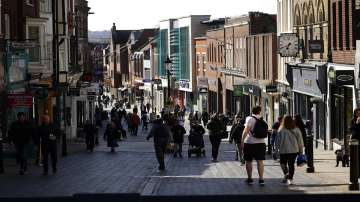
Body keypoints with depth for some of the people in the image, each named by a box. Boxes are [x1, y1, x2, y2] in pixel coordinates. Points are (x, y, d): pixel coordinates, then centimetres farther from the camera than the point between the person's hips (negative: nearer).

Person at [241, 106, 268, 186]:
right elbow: (265, 132, 18)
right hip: (261, 143, 4)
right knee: (260, 161, 4)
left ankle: (250, 179, 12)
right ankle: (261, 179, -2)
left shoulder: (250, 118, -9)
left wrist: (242, 140, -18)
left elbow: (246, 130, -19)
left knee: (248, 161, 8)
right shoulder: (262, 120, 8)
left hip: (249, 143, -4)